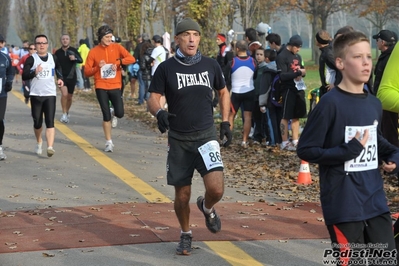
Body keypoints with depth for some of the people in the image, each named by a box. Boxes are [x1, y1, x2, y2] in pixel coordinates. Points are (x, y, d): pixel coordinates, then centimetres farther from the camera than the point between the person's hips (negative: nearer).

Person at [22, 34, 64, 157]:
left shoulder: (53, 58, 6)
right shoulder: (31, 59, -4)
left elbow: (58, 68, 28)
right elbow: (24, 76, -11)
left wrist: (60, 78, 10)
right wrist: (34, 72, -28)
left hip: (50, 94, 1)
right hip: (35, 95, -1)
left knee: (50, 121, -12)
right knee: (37, 122, 9)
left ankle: (50, 147, -20)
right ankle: (39, 142, 35)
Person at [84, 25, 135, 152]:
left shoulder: (117, 47, 2)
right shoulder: (93, 52, 2)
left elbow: (131, 59, -10)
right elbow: (87, 72, 2)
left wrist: (118, 62, -23)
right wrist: (97, 67, -15)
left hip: (115, 86, 1)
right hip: (101, 87, -1)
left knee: (119, 113, -9)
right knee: (106, 115, -2)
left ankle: (114, 111, 29)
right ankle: (109, 142, 10)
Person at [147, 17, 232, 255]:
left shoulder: (211, 65, 1)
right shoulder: (166, 68, -5)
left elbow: (224, 92, 16)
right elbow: (153, 99, -5)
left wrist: (225, 122, 9)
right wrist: (159, 112, -27)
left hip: (206, 136, 0)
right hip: (178, 140, 0)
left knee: (216, 189, -17)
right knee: (182, 195, 7)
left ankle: (207, 207, 19)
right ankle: (186, 235, 33)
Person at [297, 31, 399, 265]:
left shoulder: (374, 104, 7)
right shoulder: (330, 103, -14)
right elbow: (305, 150, -12)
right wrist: (346, 152, -22)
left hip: (375, 200, 7)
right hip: (344, 204, -7)